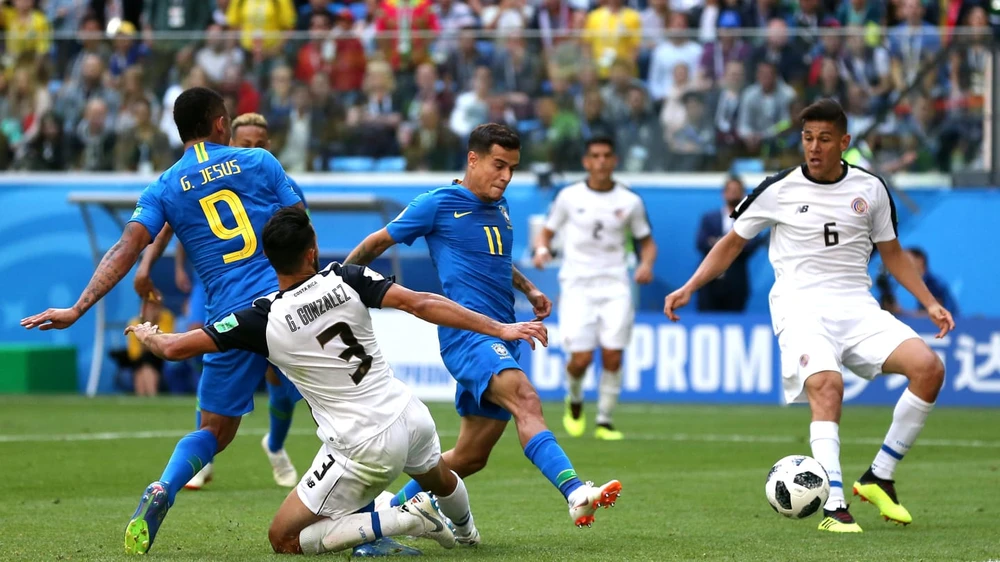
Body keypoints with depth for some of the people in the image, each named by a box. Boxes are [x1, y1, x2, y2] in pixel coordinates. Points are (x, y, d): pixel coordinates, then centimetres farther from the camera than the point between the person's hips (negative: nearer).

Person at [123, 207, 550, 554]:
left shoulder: (264, 319, -13)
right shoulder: (346, 280, -9)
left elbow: (175, 348, -9)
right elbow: (421, 304, -13)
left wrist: (147, 335, 15)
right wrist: (499, 329, -9)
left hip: (366, 450, -5)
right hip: (410, 417, 5)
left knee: (284, 539, 2)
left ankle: (403, 519, -8)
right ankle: (466, 533, 67)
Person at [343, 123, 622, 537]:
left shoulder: (499, 207, 19)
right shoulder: (438, 204, -2)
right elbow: (377, 243, 9)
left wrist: (528, 289, 25)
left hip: (501, 339, 8)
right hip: (466, 331, -8)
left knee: (470, 456, 7)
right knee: (524, 398, -33)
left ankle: (397, 506, 26)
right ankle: (575, 493, -52)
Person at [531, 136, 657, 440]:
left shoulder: (630, 201, 4)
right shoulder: (569, 197, 3)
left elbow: (647, 241, 14)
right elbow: (547, 232, 11)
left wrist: (646, 264, -7)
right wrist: (542, 249, -11)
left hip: (615, 286, 1)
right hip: (577, 285, -1)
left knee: (612, 355, -10)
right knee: (581, 358, -10)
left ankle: (605, 421, 4)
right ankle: (574, 400, 22)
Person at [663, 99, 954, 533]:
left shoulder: (870, 189, 8)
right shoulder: (778, 190, 1)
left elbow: (892, 253, 20)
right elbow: (732, 242, 12)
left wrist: (930, 303, 11)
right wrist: (689, 288, 2)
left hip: (858, 307, 3)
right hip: (801, 307, -3)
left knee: (929, 367, -18)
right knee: (827, 386, -32)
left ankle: (879, 479, -6)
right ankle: (834, 507, -34)